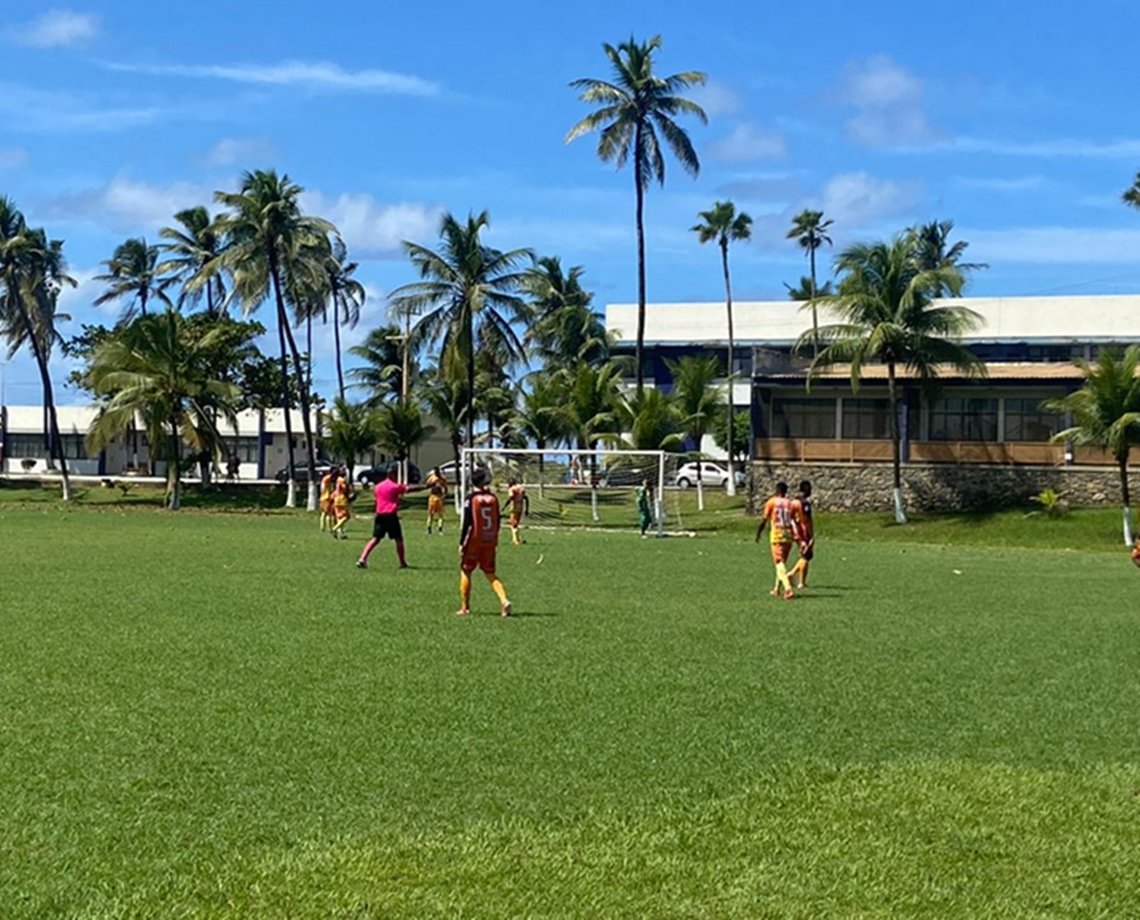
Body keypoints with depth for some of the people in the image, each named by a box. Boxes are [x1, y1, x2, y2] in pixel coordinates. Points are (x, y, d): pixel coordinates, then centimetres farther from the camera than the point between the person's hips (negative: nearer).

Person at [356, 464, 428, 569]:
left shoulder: (378, 486, 14)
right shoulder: (395, 486, -4)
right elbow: (409, 489, -9)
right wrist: (425, 486, -6)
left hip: (380, 516, 5)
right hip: (391, 516, -5)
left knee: (375, 539, 4)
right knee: (398, 539, 6)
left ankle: (362, 559, -9)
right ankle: (403, 563, 10)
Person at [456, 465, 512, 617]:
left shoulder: (471, 498, -11)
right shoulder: (493, 498, 4)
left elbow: (466, 522, -12)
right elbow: (497, 521, 9)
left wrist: (461, 543, -7)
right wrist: (495, 540, 20)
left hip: (473, 541, -4)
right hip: (489, 541, 4)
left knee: (465, 572, 10)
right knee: (490, 574, 10)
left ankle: (465, 607, 11)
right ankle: (504, 600, -11)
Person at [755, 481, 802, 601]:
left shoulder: (771, 502, 0)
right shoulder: (790, 503, 8)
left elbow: (764, 520, -1)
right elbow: (794, 522, 3)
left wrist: (758, 534, 10)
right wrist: (798, 537, 4)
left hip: (777, 534, -4)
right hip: (789, 534, 4)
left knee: (780, 563, -8)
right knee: (782, 562, 18)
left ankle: (788, 589, -25)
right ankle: (777, 589, 27)